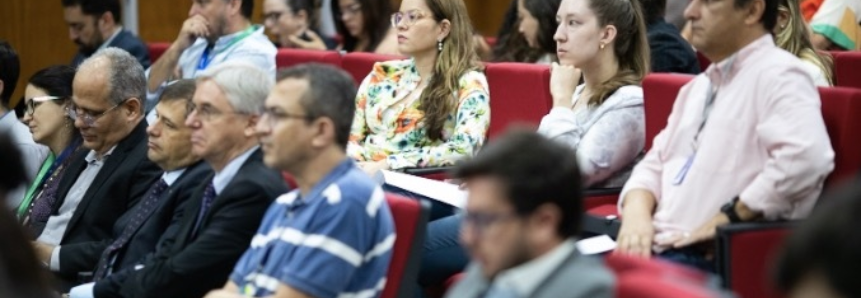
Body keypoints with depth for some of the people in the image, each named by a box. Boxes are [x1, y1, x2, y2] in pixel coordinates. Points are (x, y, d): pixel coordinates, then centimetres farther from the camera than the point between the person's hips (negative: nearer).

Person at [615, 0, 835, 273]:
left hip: (713, 256, -8)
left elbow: (805, 158, -24)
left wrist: (730, 216, -16)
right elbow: (654, 165, 22)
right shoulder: (697, 87, 23)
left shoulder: (776, 74, -7)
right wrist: (636, 212, 0)